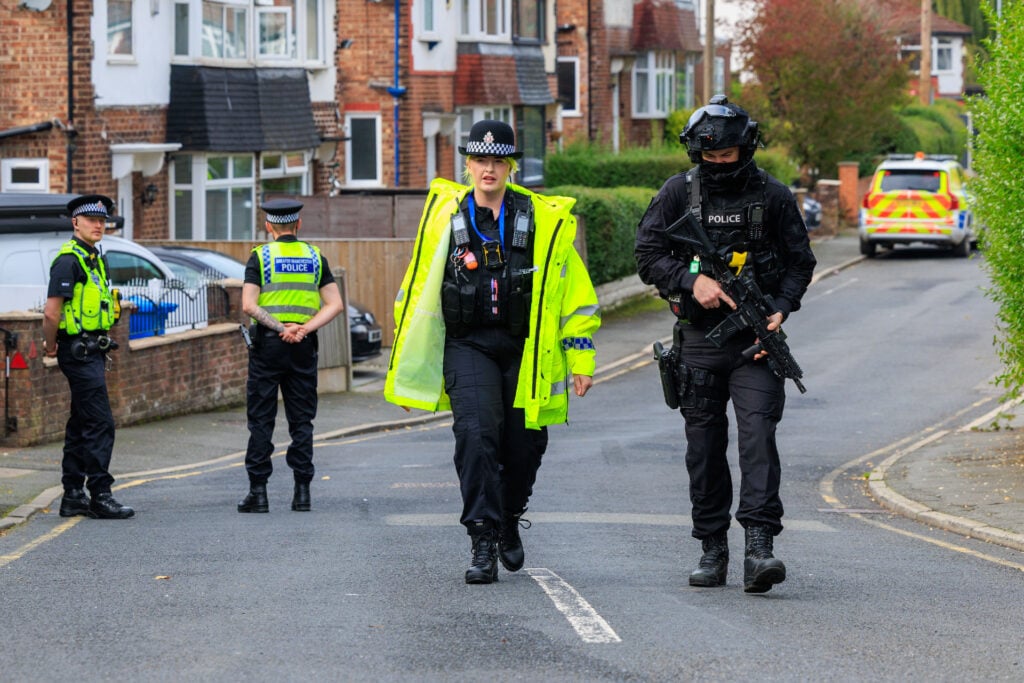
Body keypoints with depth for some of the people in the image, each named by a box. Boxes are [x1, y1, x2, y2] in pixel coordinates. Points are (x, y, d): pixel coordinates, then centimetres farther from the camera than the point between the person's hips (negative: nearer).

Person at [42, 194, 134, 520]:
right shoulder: (69, 260, -14)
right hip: (80, 352, -10)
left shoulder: (95, 259, 16)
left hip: (92, 352, 10)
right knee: (100, 423, -11)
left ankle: (73, 496, 16)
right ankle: (100, 496, -10)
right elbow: (52, 312, -18)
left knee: (81, 425, 12)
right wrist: (51, 346, -7)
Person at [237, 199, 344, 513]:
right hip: (304, 347, 2)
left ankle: (258, 491, 0)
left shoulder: (261, 255, -1)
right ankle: (302, 490, 3)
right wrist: (304, 329, -8)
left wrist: (280, 328, -12)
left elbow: (249, 305, -12)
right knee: (301, 420, 7)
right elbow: (335, 304, 0)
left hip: (268, 345, -2)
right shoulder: (315, 256, 7)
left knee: (261, 420, 2)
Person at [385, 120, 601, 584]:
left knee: (523, 448, 7)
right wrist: (405, 368, 11)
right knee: (475, 434, -21)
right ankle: (483, 543, -17)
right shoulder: (444, 217, 1)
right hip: (468, 345, -1)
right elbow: (416, 292, 10)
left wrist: (580, 359, 3)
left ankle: (509, 522, 37)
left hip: (526, 350, 1)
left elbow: (576, 294, 7)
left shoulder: (544, 220, 1)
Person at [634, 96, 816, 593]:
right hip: (699, 337, 2)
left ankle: (760, 546, -22)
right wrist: (692, 281, -16)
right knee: (704, 444, 5)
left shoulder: (773, 196, 1)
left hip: (755, 340, -2)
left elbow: (800, 262, 6)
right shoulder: (678, 193, 3)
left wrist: (780, 310, -10)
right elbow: (648, 254, 0)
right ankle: (712, 550, 15)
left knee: (758, 432, -15)